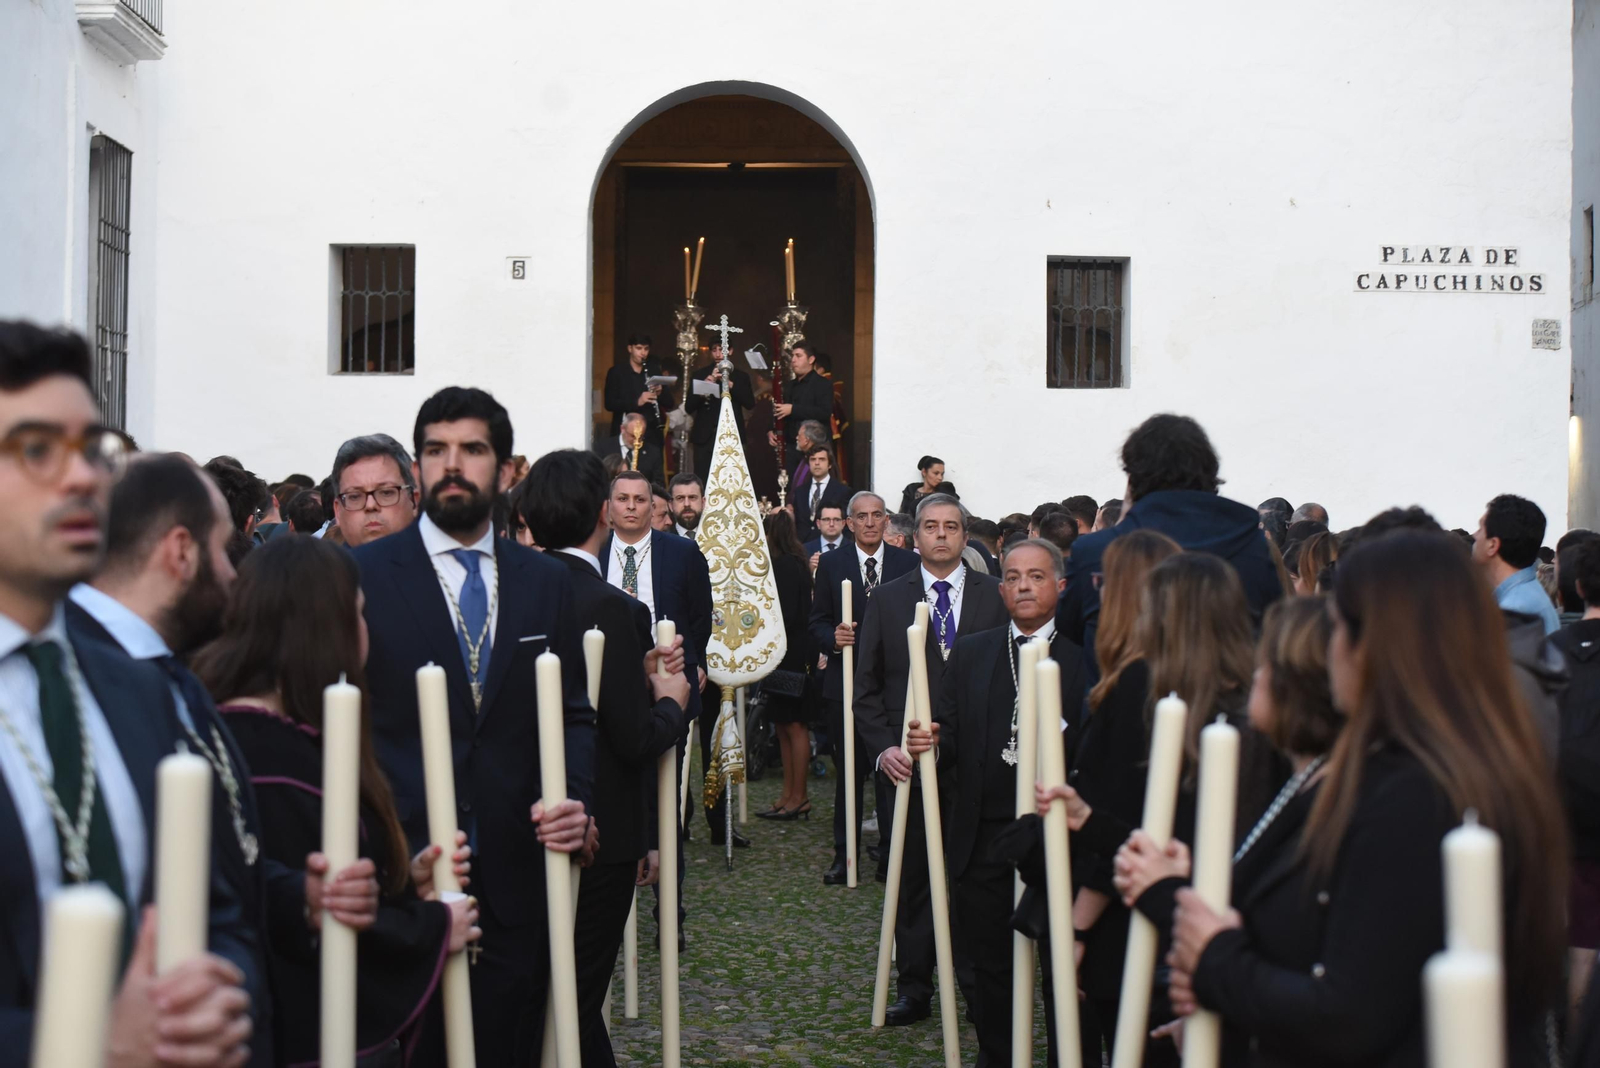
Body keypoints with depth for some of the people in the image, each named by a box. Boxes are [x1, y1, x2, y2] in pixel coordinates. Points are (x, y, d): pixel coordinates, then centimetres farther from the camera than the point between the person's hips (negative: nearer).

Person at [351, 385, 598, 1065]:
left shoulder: (545, 582, 10)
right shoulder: (360, 574, -1)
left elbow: (575, 713, 13)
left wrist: (574, 798, -6)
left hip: (515, 875, 3)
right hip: (401, 872, -3)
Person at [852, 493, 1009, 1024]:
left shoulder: (996, 596, 4)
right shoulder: (887, 600, 7)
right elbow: (866, 686, 7)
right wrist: (881, 747, -5)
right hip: (907, 762, 1)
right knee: (909, 880, 7)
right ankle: (913, 989, 17)